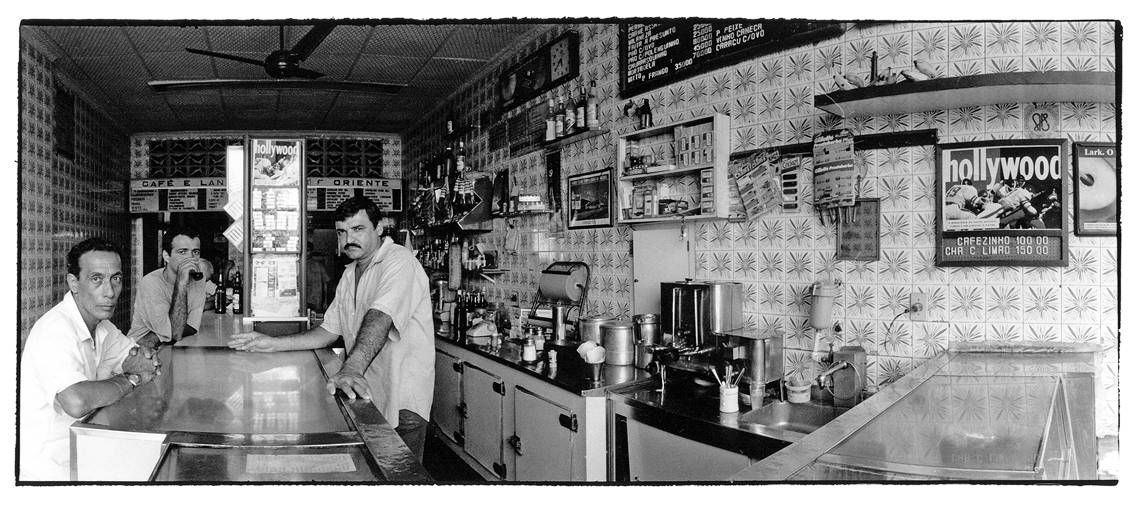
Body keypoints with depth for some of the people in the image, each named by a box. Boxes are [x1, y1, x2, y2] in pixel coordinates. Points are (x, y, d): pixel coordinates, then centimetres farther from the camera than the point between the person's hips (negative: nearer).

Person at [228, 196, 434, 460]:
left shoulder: (399, 262, -14)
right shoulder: (350, 274, 16)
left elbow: (380, 318, -31)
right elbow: (328, 332, 16)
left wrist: (351, 369, -45)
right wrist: (273, 344, 6)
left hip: (402, 399, -7)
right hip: (364, 391, 8)